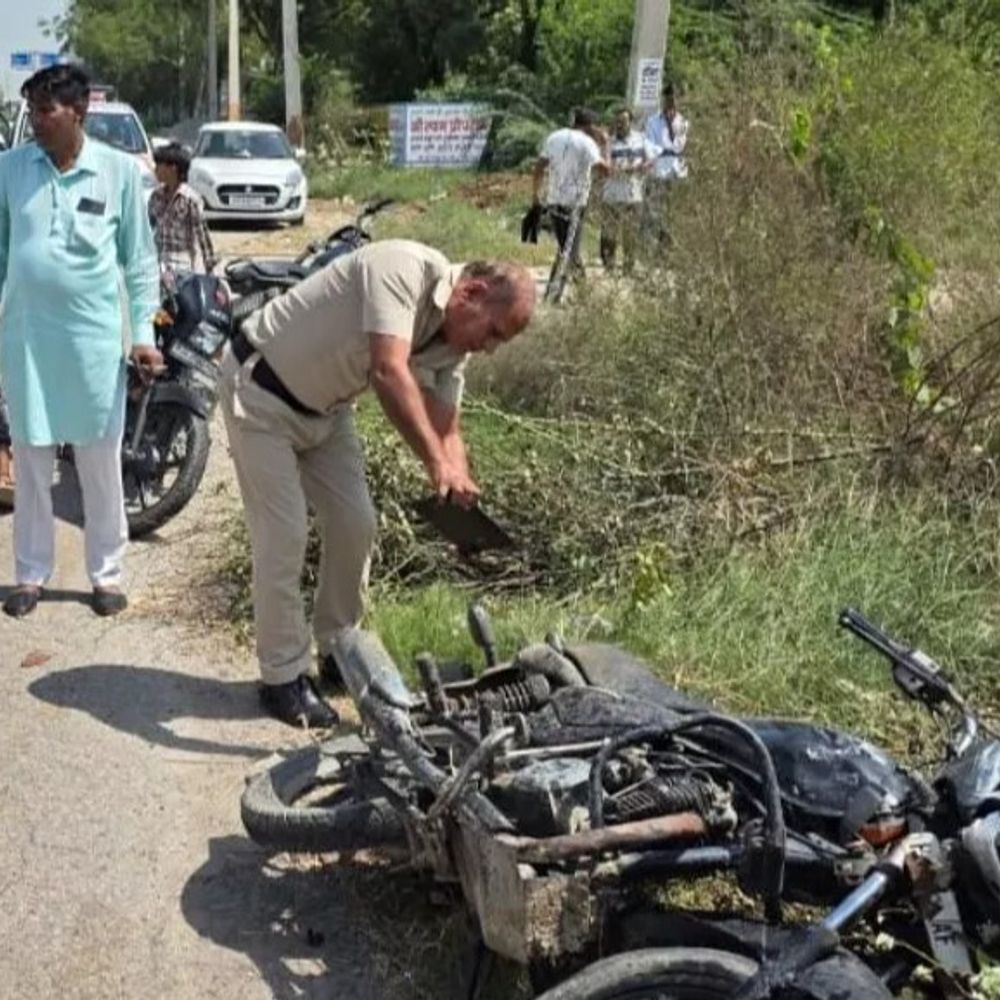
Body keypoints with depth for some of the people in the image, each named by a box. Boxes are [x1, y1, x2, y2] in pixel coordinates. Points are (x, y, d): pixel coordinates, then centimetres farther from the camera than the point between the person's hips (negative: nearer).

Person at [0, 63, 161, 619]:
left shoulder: (120, 170, -3)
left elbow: (140, 259, 1)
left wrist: (143, 333, -3)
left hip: (95, 335, -2)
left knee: (101, 461, 7)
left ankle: (107, 572, 21)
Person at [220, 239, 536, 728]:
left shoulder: (452, 344, -5)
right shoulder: (404, 268, -30)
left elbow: (445, 429, -4)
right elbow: (389, 372, -42)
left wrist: (461, 488, -23)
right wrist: (436, 462, -46)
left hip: (324, 407, 8)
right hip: (262, 390, -8)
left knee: (355, 525, 6)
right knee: (284, 537, -9)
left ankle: (339, 652, 24)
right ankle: (283, 678, 4)